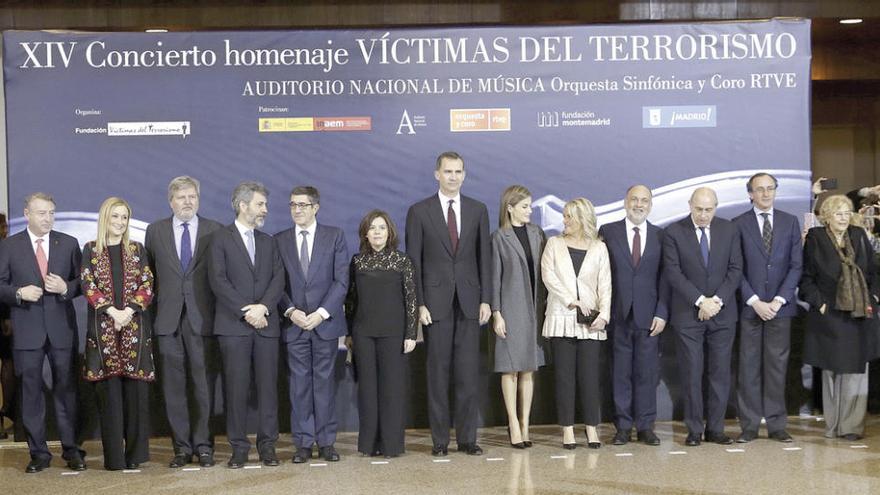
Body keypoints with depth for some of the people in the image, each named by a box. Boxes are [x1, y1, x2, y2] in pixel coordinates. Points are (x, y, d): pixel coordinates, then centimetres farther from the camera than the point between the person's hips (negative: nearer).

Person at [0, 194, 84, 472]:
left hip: (62, 327, 0)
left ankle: (71, 450, 10)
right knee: (31, 391, 4)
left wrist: (66, 288, -11)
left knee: (66, 389, 4)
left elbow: (82, 280, 8)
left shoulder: (69, 244, 7)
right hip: (27, 330, 0)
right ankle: (38, 453, 12)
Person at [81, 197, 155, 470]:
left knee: (136, 388, -1)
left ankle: (135, 453, 7)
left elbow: (147, 284, 4)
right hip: (103, 326, -1)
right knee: (109, 389, -3)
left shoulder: (137, 250, 11)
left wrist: (129, 310, -12)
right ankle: (114, 456, 2)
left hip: (134, 325, 1)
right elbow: (88, 285, -1)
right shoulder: (91, 250, 8)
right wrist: (112, 311, -13)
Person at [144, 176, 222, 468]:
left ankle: (203, 446, 9)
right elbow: (148, 273, 13)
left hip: (202, 318, -1)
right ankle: (182, 447, 12)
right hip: (168, 320, 1)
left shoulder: (214, 231, 6)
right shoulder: (155, 231, 10)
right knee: (174, 388, 4)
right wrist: (150, 310, 5)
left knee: (203, 386, 1)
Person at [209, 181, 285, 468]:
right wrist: (245, 312, -12)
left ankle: (267, 445, 9)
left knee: (268, 385, 2)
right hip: (233, 326, -4)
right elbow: (218, 280, -6)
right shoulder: (221, 238, 3)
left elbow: (278, 279, 8)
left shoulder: (268, 242, 18)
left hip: (266, 323, 4)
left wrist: (263, 307, -10)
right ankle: (239, 447, 5)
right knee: (236, 387, -2)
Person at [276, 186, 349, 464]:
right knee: (299, 384, 2)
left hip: (326, 321, -1)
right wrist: (290, 311, -10)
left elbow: (341, 280, -1)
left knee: (325, 382, 3)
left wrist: (322, 312, -11)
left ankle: (326, 442, 9)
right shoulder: (279, 241, 8)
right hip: (294, 324, 1)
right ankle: (303, 443, 8)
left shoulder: (334, 236, 4)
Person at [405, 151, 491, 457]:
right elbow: (413, 261, 0)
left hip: (469, 302, 2)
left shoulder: (478, 210, 9)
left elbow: (484, 257, 8)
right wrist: (419, 304, -7)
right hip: (435, 302, -2)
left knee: (468, 373, 3)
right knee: (438, 373, 2)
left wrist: (485, 299, 1)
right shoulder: (419, 212, 2)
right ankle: (440, 440, 9)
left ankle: (467, 438, 11)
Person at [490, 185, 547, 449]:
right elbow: (495, 278, -4)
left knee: (529, 368, 7)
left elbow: (543, 271, 10)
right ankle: (514, 425, 5)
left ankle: (525, 423, 13)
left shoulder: (537, 234, 9)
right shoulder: (499, 238, -3)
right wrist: (496, 313, -9)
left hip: (535, 308, 4)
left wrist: (546, 304, 5)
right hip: (511, 309, -4)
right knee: (511, 369, 0)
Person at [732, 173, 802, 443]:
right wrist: (755, 302, -9)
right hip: (749, 307, -1)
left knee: (777, 366, 4)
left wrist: (778, 300, -7)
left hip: (780, 306, 1)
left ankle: (776, 425, 11)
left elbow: (796, 265, 3)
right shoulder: (738, 224, 2)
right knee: (748, 367, 1)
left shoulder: (790, 222, 8)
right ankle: (749, 425, 7)